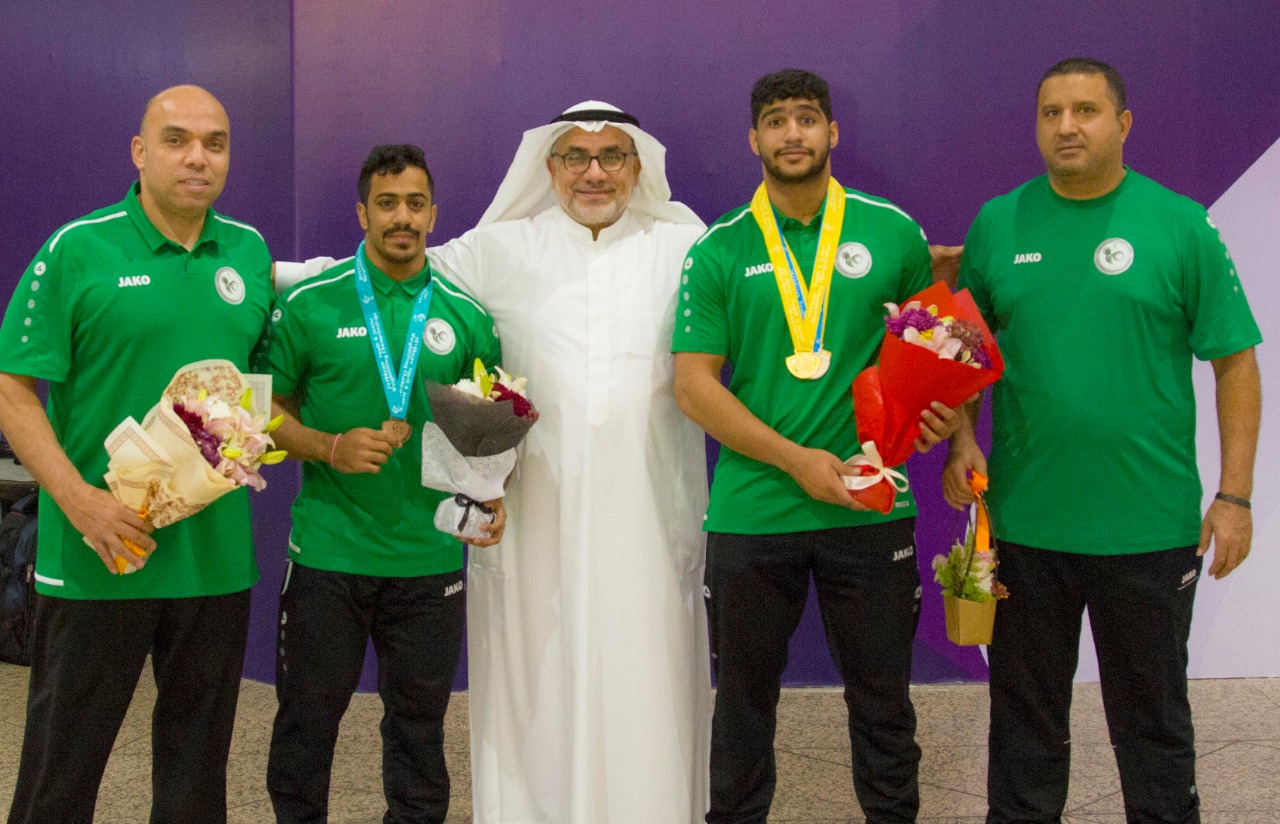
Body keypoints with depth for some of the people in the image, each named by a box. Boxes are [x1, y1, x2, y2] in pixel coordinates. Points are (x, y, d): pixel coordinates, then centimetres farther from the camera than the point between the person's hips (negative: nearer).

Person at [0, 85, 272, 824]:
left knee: (198, 761, 16)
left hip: (217, 552, 4)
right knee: (64, 760, 9)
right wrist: (79, 500, -18)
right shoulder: (77, 250, -6)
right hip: (98, 553, -4)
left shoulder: (251, 253, 7)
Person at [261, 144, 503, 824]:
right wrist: (330, 448, -15)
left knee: (419, 721, 13)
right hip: (327, 554, -2)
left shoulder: (467, 316, 6)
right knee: (307, 720, 9)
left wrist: (491, 497, -4)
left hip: (430, 557, 2)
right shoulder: (309, 304, -1)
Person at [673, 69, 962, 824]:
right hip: (751, 510, 0)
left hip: (871, 508, 1)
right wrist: (796, 459, -12)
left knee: (883, 698, 10)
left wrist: (944, 410, -4)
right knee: (744, 698, 13)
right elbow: (694, 385, -3)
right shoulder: (719, 252, 1)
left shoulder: (892, 232, 4)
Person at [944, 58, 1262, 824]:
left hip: (1150, 524, -2)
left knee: (1154, 714, 13)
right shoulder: (998, 223, 3)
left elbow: (1236, 362, -3)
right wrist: (961, 438, -4)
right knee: (1026, 711, 16)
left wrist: (1235, 496, -7)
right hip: (1024, 521, 2)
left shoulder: (1180, 225, -3)